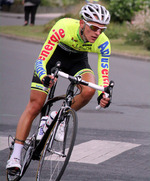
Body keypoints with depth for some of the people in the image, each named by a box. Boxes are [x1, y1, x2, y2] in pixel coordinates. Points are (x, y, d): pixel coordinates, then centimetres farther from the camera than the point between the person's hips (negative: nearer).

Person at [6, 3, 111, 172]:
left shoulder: (103, 43, -28)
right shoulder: (64, 27, -37)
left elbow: (103, 75, -20)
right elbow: (41, 60, -36)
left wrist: (103, 94, -40)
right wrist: (44, 77, -55)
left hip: (77, 60, 2)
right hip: (54, 55, -2)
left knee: (88, 90, -30)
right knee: (35, 106, -9)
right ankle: (15, 157, -2)